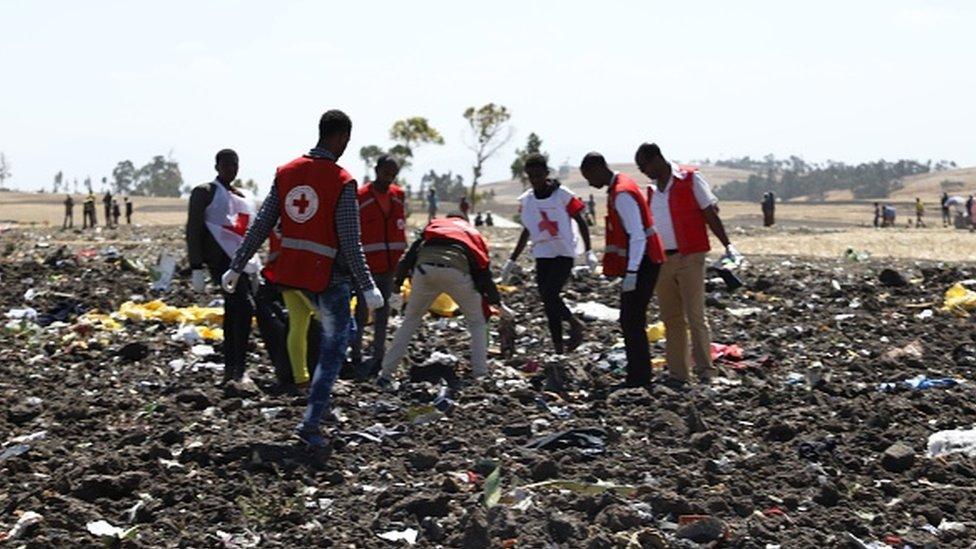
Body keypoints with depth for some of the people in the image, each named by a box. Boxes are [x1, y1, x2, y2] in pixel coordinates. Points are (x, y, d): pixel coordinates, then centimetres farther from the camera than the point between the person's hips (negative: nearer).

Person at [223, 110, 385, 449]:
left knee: (338, 330, 24)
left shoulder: (287, 172, 3)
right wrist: (367, 287, -14)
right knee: (334, 347, 5)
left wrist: (236, 267, 8)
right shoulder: (342, 182, -14)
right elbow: (350, 243, -17)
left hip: (293, 269, 6)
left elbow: (261, 226, 3)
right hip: (329, 273, -6)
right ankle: (312, 422, -2)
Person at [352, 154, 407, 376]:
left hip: (389, 263, 6)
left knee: (383, 309, 9)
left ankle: (378, 356, 15)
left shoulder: (398, 195, 9)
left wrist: (401, 258, 13)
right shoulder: (360, 197, -8)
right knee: (363, 308, -4)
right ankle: (356, 356, 1)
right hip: (367, 264, -6)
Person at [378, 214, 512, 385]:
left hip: (424, 269, 1)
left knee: (410, 321, 18)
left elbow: (411, 254, 22)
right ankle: (480, 375, 10)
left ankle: (386, 374, 14)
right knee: (477, 323, 19)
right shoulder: (474, 234, 35)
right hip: (457, 271, -1)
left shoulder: (434, 224, 36)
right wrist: (498, 303, 37)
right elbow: (484, 273, 28)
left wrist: (398, 282, 21)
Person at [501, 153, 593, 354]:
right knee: (548, 304, 2)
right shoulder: (526, 200, 6)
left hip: (564, 253, -5)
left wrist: (589, 251, -10)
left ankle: (575, 325, 4)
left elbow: (580, 221, -3)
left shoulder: (562, 195, -9)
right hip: (542, 255, 5)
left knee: (550, 294, -20)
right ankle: (558, 349, 7)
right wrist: (512, 260, 17)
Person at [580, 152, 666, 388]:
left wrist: (631, 272, -23)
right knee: (630, 321, 14)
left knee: (632, 322, -8)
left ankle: (639, 377, -4)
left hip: (640, 265, -10)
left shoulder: (622, 194, -18)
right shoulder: (618, 187, 13)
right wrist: (629, 270, 21)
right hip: (639, 264, 10)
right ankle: (638, 375, 19)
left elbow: (637, 236, -23)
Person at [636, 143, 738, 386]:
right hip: (661, 260, 6)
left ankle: (705, 370, -5)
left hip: (689, 258, -6)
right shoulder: (652, 190, 15)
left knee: (695, 316, -8)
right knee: (671, 319, 7)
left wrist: (727, 246, -9)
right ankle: (678, 373, 11)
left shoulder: (690, 179, -2)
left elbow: (710, 214, -4)